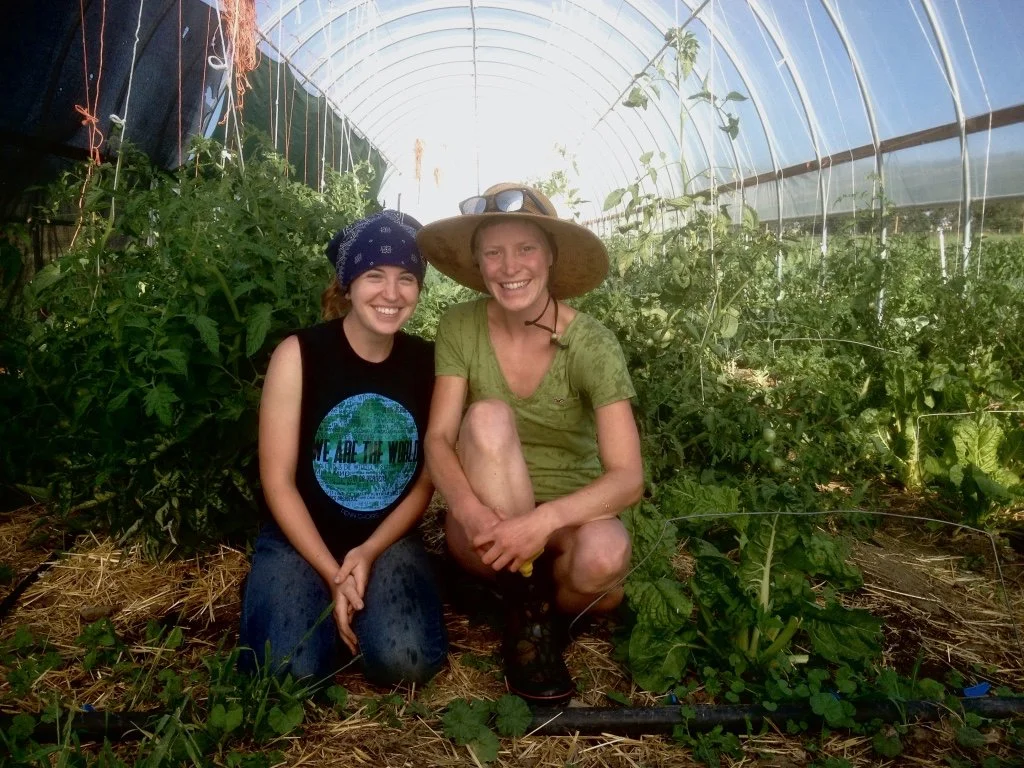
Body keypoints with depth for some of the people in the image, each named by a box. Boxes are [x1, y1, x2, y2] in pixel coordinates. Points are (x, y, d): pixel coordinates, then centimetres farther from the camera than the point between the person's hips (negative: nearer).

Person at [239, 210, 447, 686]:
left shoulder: (429, 363, -3)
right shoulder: (299, 354, -11)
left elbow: (426, 479, 2)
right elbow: (277, 482, -10)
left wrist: (369, 552, -11)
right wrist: (333, 575, -15)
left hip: (388, 540, 2)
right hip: (300, 539, -1)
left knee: (407, 663, -22)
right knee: (291, 670, -23)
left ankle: (362, 604, 11)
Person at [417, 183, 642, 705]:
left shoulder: (591, 344, -14)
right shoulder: (461, 327, -8)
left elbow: (628, 477, -20)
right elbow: (438, 439, -12)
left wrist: (544, 520, -37)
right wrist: (468, 509, -33)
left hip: (566, 519, -1)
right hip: (488, 524, 1)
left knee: (603, 556, -36)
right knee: (488, 417, -29)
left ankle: (550, 607, 2)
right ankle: (527, 611, -15)